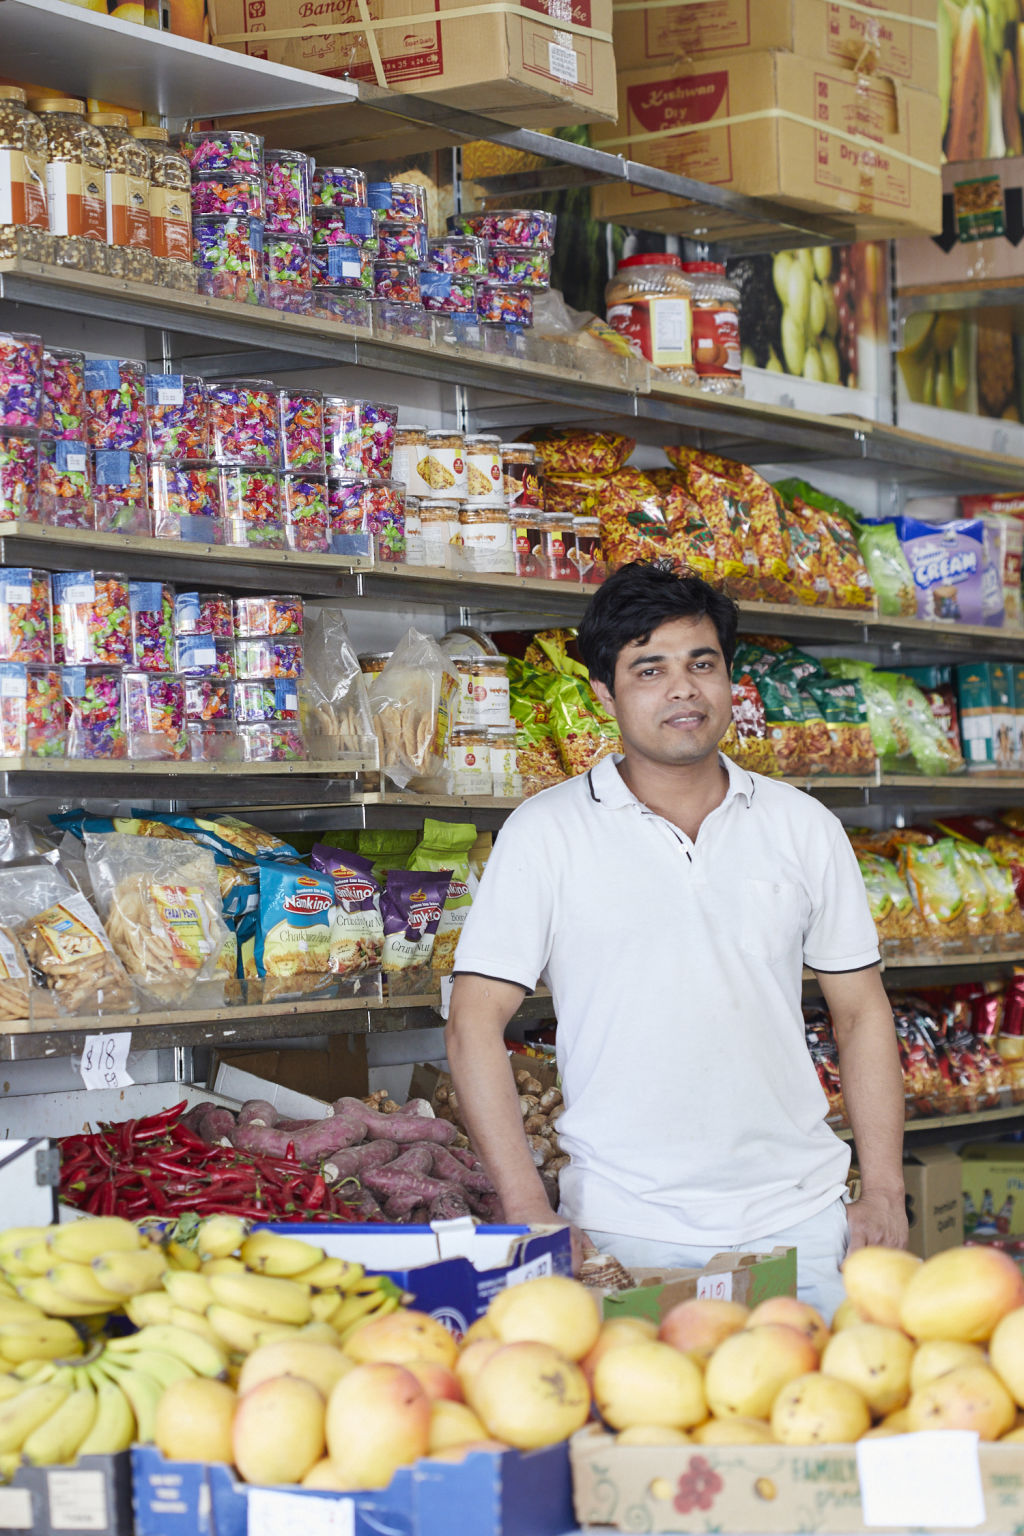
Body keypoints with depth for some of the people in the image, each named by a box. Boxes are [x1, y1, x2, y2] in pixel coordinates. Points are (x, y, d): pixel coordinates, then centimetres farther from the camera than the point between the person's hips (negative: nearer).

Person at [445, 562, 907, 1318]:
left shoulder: (805, 827, 9)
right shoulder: (546, 833, 0)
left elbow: (862, 1012, 13)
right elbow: (476, 1022, -3)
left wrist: (885, 1195, 3)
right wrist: (531, 1214, -11)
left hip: (800, 1220, 3)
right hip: (628, 1230, -2)